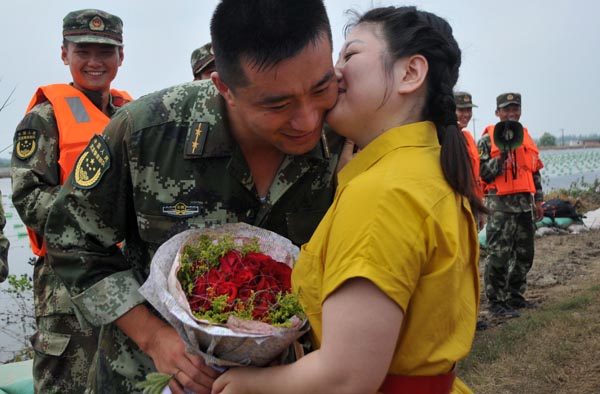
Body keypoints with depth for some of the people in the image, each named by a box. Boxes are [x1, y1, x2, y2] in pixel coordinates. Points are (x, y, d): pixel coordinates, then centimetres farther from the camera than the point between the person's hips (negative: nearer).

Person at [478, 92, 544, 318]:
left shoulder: (526, 137, 15)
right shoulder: (488, 139, -3)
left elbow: (535, 171, 20)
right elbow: (483, 173, -8)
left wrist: (538, 200, 17)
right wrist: (501, 157, -20)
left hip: (525, 204, 6)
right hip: (501, 205, -6)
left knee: (524, 254, 12)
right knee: (499, 256, -7)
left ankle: (515, 296, 25)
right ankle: (496, 302, 3)